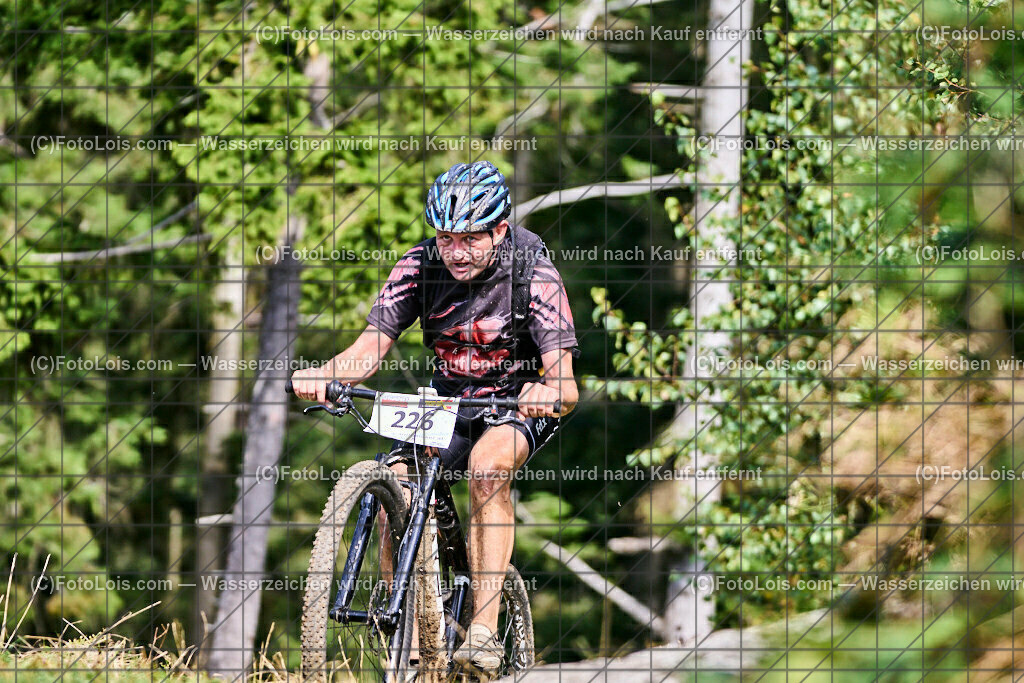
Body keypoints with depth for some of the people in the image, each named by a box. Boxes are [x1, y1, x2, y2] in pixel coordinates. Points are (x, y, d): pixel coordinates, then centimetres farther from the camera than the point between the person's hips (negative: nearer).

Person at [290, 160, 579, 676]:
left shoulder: (533, 274, -22)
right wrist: (322, 375, -41)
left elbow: (564, 383, -29)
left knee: (488, 467, -35)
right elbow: (370, 347, -20)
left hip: (518, 404, -3)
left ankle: (484, 630, -36)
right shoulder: (420, 266, -13)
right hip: (448, 399, 4)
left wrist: (552, 393, -54)